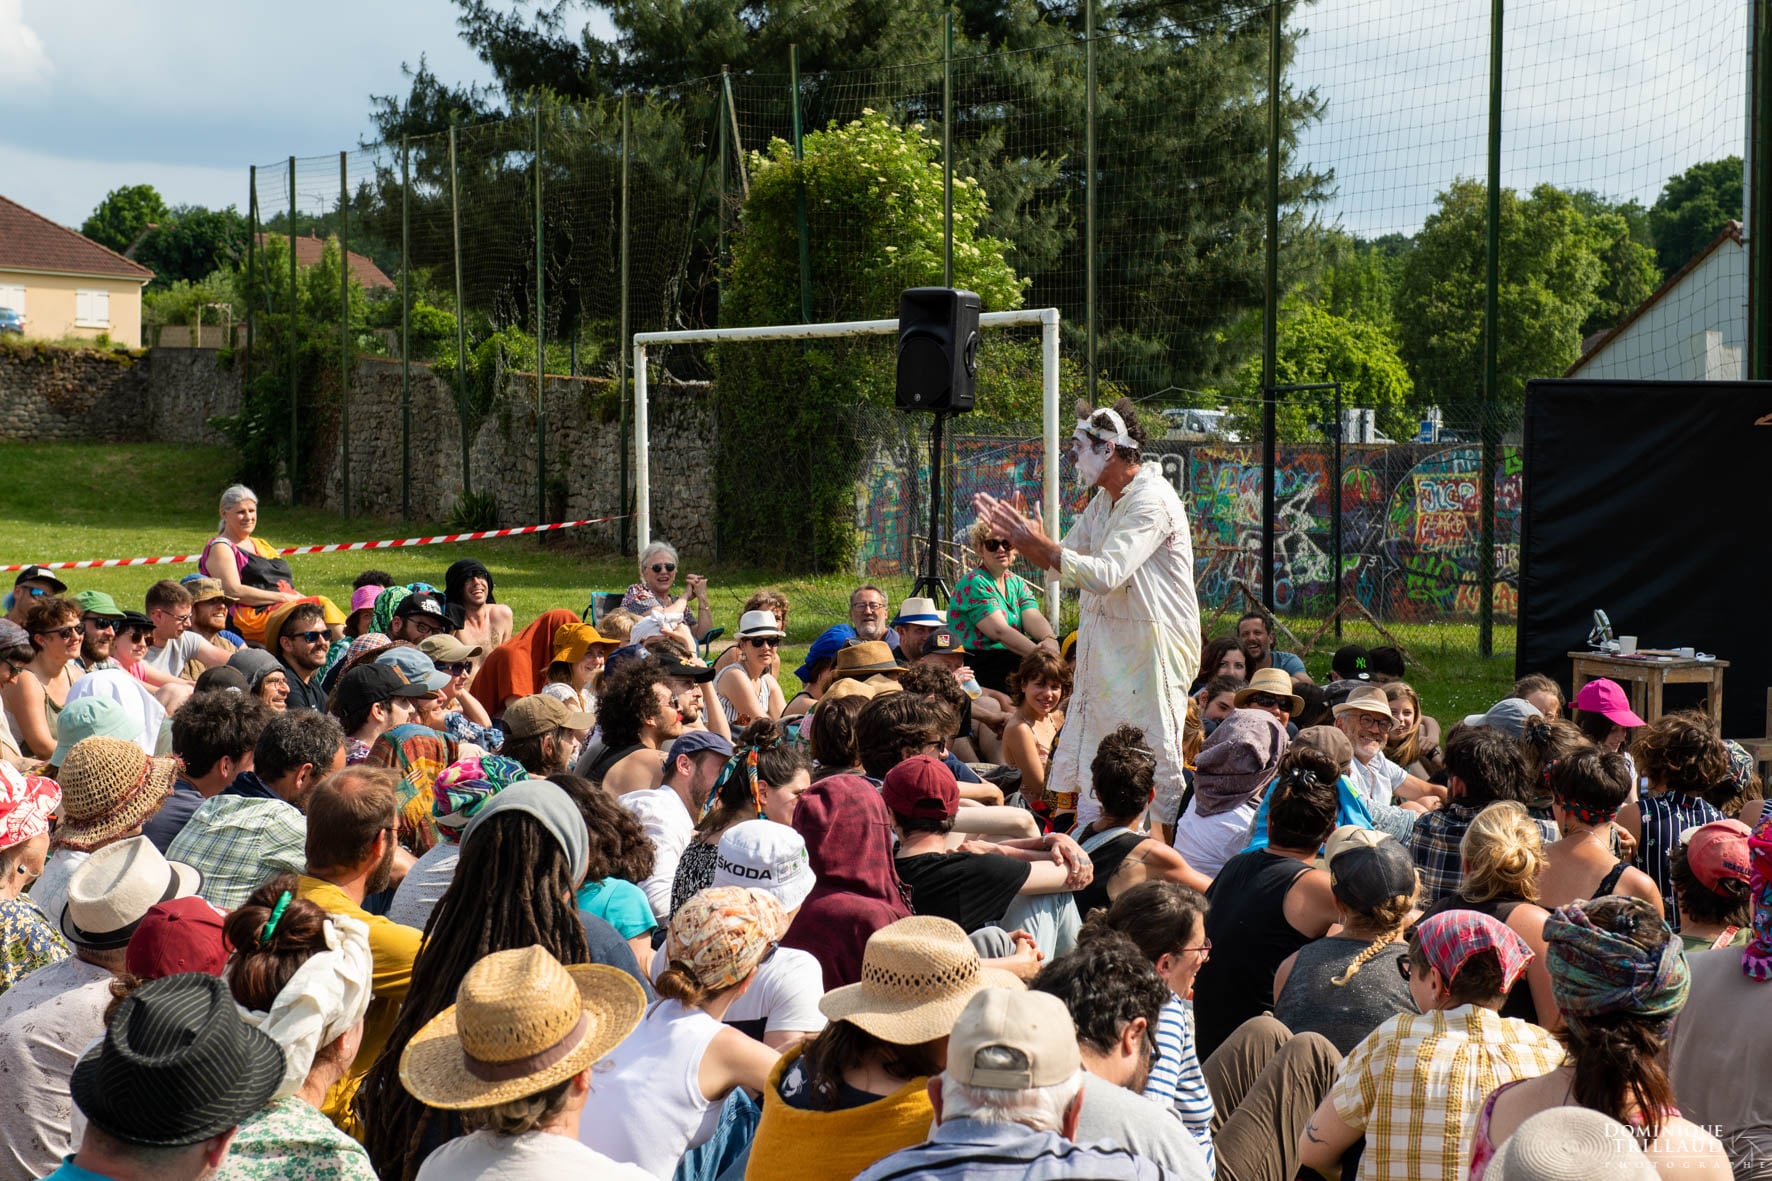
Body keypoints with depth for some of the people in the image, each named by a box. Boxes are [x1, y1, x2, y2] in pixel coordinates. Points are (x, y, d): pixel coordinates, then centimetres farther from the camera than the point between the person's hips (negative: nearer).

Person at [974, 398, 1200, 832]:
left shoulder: (1151, 502, -19)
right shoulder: (1104, 500, 12)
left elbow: (1103, 574, -28)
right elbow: (1064, 559, 18)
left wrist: (1039, 543, -22)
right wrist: (1015, 535, 4)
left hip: (1150, 646, -9)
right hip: (1105, 645, 9)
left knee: (1155, 756, -5)